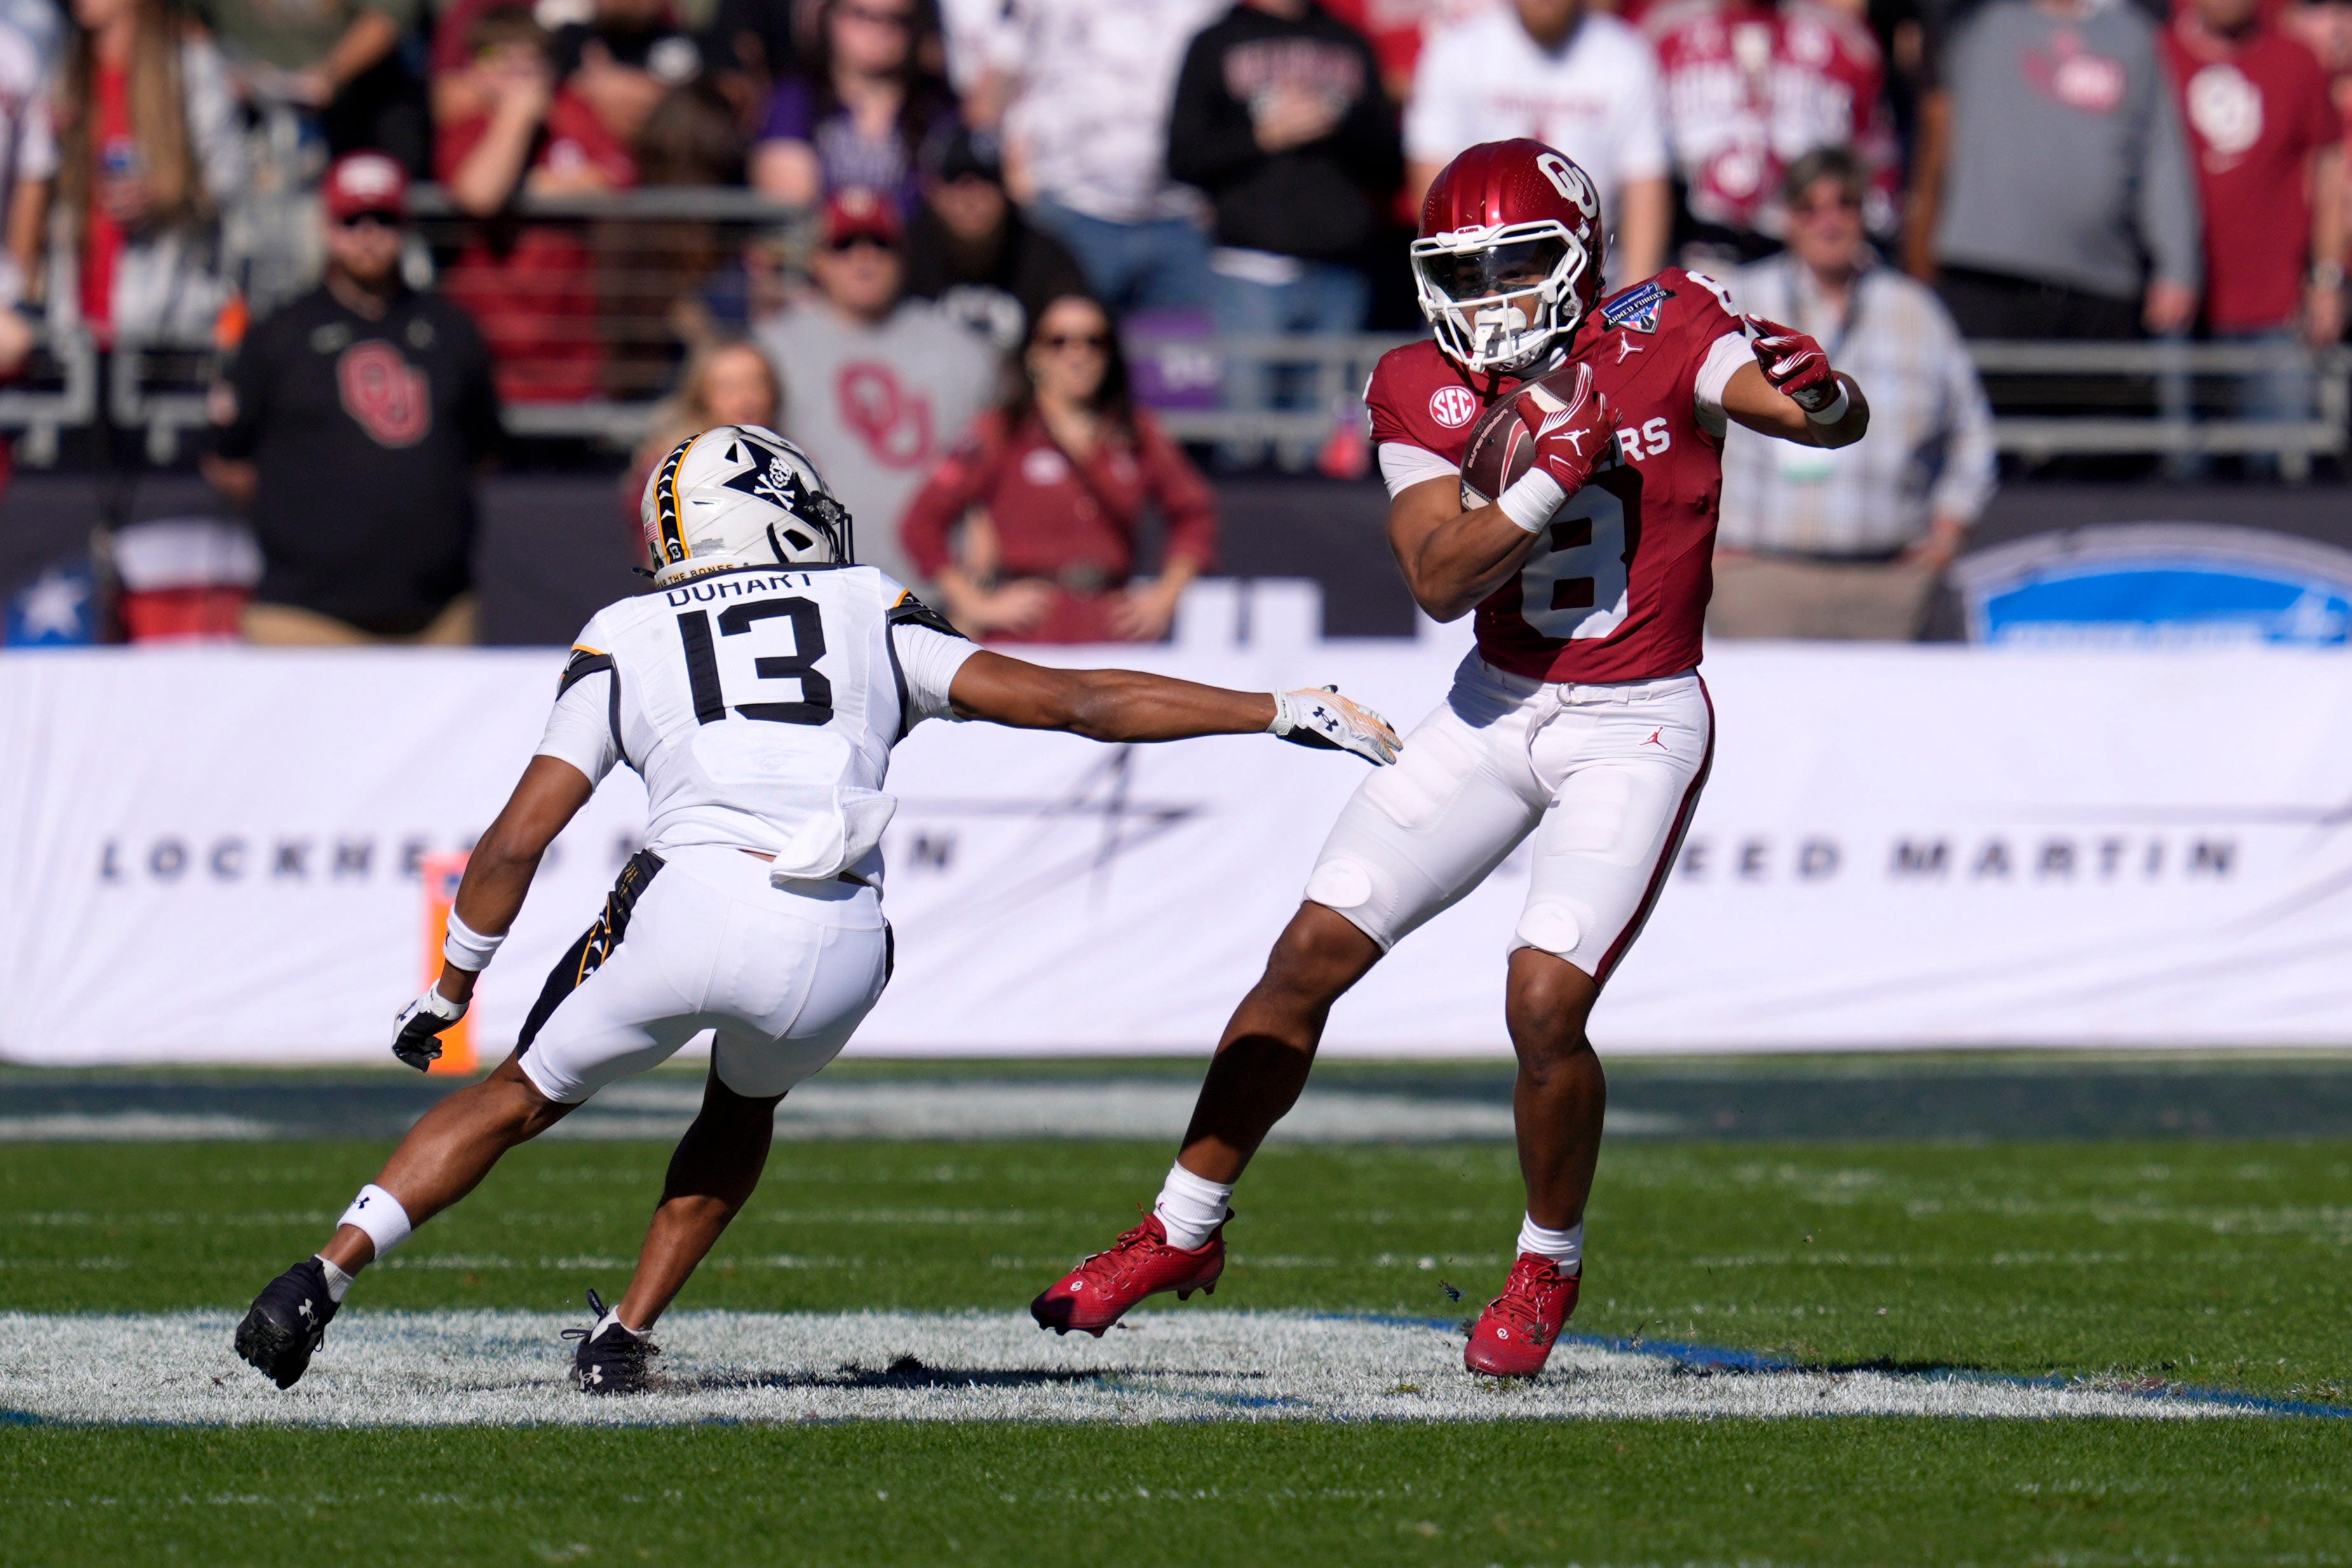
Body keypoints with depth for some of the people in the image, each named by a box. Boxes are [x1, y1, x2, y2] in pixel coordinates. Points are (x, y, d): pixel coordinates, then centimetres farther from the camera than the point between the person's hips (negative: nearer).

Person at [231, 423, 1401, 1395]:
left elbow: (517, 841, 16)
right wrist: (1283, 713, 23)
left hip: (691, 907, -1)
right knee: (745, 1108, 32)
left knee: (519, 1099, 19)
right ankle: (625, 1338, 22)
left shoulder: (625, 641, 22)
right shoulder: (872, 618, 23)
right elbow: (1067, 701, 19)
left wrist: (450, 993, 28)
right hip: (839, 947, 1)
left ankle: (325, 1273, 5)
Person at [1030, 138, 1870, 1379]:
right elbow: (1438, 579, -15)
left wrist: (1816, 390, -42)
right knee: (1310, 954, 0)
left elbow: (1837, 426, -19)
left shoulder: (1659, 339, -12)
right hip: (1498, 708, 4)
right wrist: (1547, 476, -29)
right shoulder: (1427, 392, -4)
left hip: (1636, 729, -4)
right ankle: (1183, 1231, 15)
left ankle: (1548, 1266, 9)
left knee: (1544, 1003, -17)